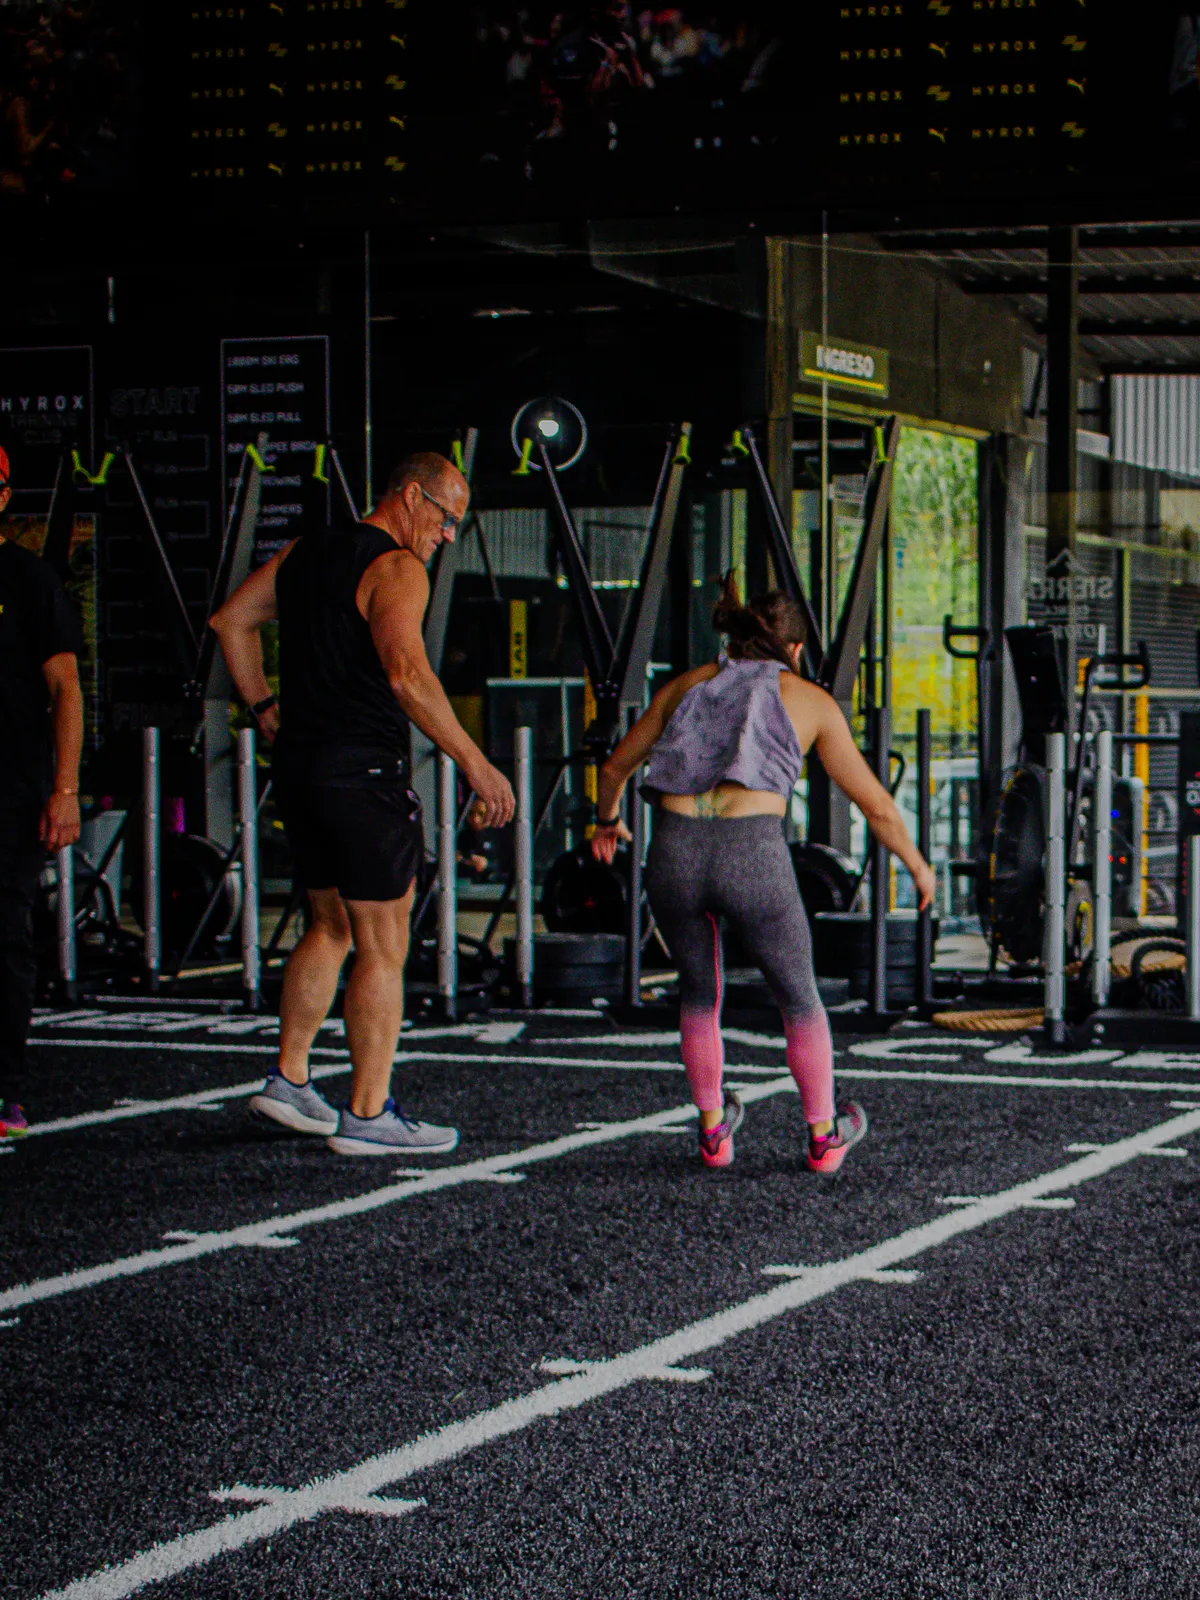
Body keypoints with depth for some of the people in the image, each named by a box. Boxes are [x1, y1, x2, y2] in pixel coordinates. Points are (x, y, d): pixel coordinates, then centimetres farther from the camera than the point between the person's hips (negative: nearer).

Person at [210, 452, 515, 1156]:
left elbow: (232, 620, 22)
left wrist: (267, 709, 21)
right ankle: (368, 1115, 2)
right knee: (384, 948, -1)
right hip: (365, 774, -8)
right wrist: (475, 763, -27)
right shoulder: (396, 568, -14)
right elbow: (407, 675, -28)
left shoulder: (306, 551, 13)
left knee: (332, 928, 21)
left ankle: (289, 1078, 22)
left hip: (300, 765, 8)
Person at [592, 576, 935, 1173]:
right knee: (797, 995, 23)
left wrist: (606, 819, 55)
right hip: (751, 855, -2)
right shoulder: (810, 700, 15)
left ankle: (712, 1132, 36)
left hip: (673, 855, 2)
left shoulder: (687, 686, 22)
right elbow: (877, 806, 18)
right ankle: (823, 1136, 35)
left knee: (699, 994, 29)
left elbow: (616, 767, 34)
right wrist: (918, 867, 34)